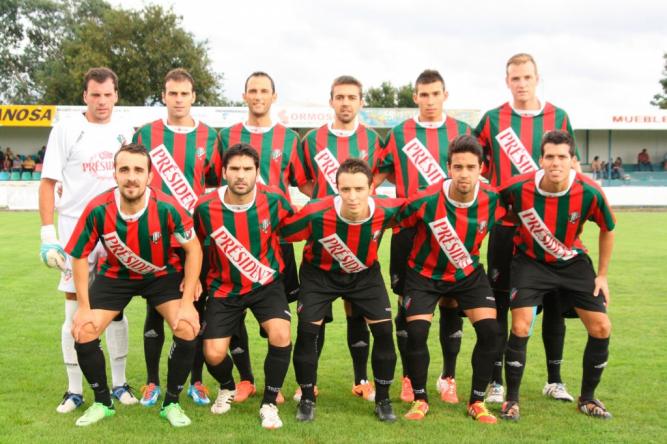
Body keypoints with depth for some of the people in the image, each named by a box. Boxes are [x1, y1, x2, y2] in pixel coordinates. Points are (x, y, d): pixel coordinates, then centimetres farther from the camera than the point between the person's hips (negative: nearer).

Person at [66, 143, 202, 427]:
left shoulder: (167, 208, -30)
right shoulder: (98, 210, -27)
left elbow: (193, 249, -15)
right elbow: (80, 256, -11)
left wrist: (187, 303, -19)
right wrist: (84, 307, -12)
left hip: (163, 275, -1)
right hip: (115, 275, 1)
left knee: (187, 329, -20)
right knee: (83, 332, -11)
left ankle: (171, 403, 3)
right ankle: (103, 402, 13)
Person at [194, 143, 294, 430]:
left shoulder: (274, 200, -17)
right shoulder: (206, 207, -16)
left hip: (267, 283, 0)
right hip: (225, 288, 1)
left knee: (280, 335, -24)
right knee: (213, 354, -8)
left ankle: (269, 404, -1)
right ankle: (227, 387, 31)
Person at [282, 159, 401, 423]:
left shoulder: (385, 211, -29)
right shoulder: (316, 214, -35)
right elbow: (281, 233, -19)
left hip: (365, 274, 2)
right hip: (320, 274, -2)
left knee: (384, 331, -6)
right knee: (307, 331, -12)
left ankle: (382, 400, 13)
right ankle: (307, 400, 9)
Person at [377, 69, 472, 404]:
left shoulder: (462, 132, 7)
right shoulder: (399, 134, 4)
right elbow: (378, 176, 9)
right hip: (408, 231, -1)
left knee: (451, 303, 3)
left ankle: (448, 377, 16)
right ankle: (409, 377, 15)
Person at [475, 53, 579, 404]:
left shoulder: (558, 118, 6)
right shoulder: (492, 119, 3)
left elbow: (570, 166, 13)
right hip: (505, 224, -1)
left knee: (554, 301, 6)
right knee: (499, 301, 2)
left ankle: (554, 380, 19)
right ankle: (495, 381, 11)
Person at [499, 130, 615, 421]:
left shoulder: (589, 193, -22)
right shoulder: (519, 188, -26)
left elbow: (608, 230, -2)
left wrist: (602, 275, 2)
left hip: (573, 262, 2)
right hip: (530, 262, -2)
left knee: (601, 328, -2)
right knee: (521, 327, -16)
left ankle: (587, 398, 19)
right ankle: (512, 400, 3)